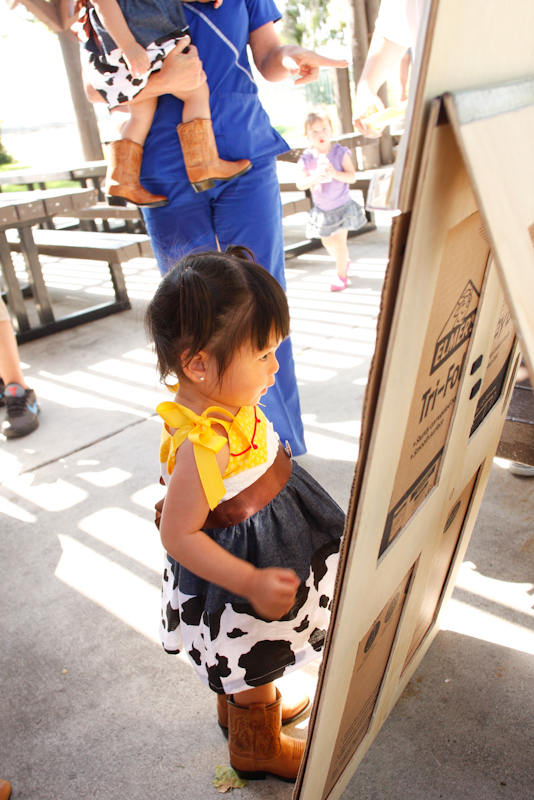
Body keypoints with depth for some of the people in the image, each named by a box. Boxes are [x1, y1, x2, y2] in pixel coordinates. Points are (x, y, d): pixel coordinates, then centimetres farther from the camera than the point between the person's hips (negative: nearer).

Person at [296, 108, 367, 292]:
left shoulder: (340, 153, -10)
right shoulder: (306, 159, -8)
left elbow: (352, 177, -17)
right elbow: (299, 184, -15)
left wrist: (334, 173, -33)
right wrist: (313, 178, -34)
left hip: (342, 206, -3)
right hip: (321, 210, 3)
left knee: (339, 240, -8)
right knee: (327, 242, 13)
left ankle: (341, 275, 8)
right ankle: (344, 261, 43)